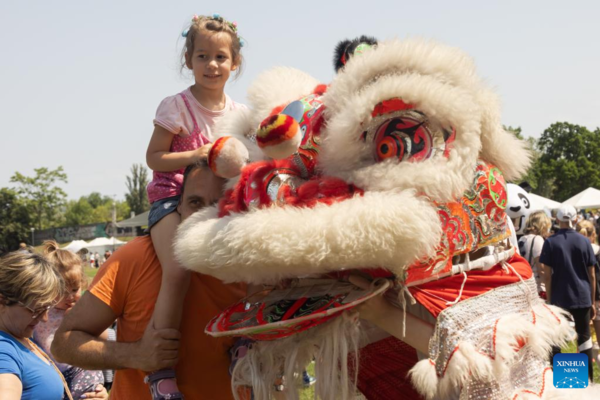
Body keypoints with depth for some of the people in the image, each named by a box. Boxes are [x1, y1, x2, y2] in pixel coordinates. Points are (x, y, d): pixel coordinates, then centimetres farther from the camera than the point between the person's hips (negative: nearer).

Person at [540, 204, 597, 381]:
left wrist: (549, 300, 3)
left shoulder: (550, 242, -4)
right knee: (584, 337, 10)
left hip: (559, 299, -2)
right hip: (582, 298, 2)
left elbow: (548, 276, -5)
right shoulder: (584, 241, 2)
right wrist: (593, 302, 12)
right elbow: (592, 275, 4)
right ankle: (588, 379, 11)